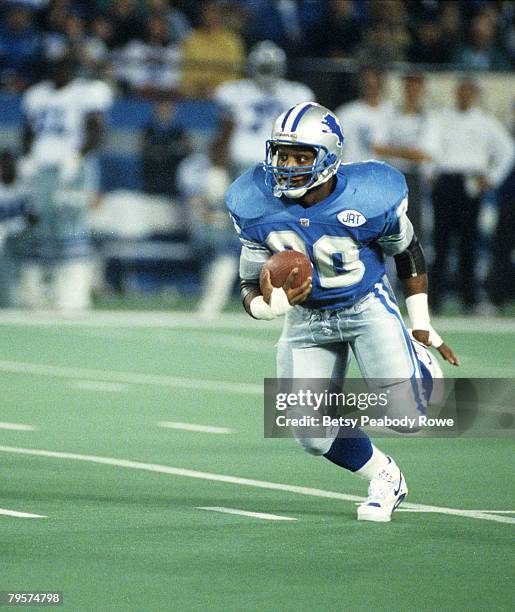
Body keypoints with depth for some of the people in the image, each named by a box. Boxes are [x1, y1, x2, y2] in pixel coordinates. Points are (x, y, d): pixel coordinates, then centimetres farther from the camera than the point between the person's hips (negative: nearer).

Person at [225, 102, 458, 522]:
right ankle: (387, 479, 26)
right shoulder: (256, 205, -17)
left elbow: (408, 253, -3)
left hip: (368, 308, -3)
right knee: (316, 437, -5)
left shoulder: (369, 199, -25)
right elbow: (251, 288, -7)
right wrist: (271, 304, -32)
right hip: (307, 317, 3)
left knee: (404, 416, -18)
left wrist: (422, 326, 1)